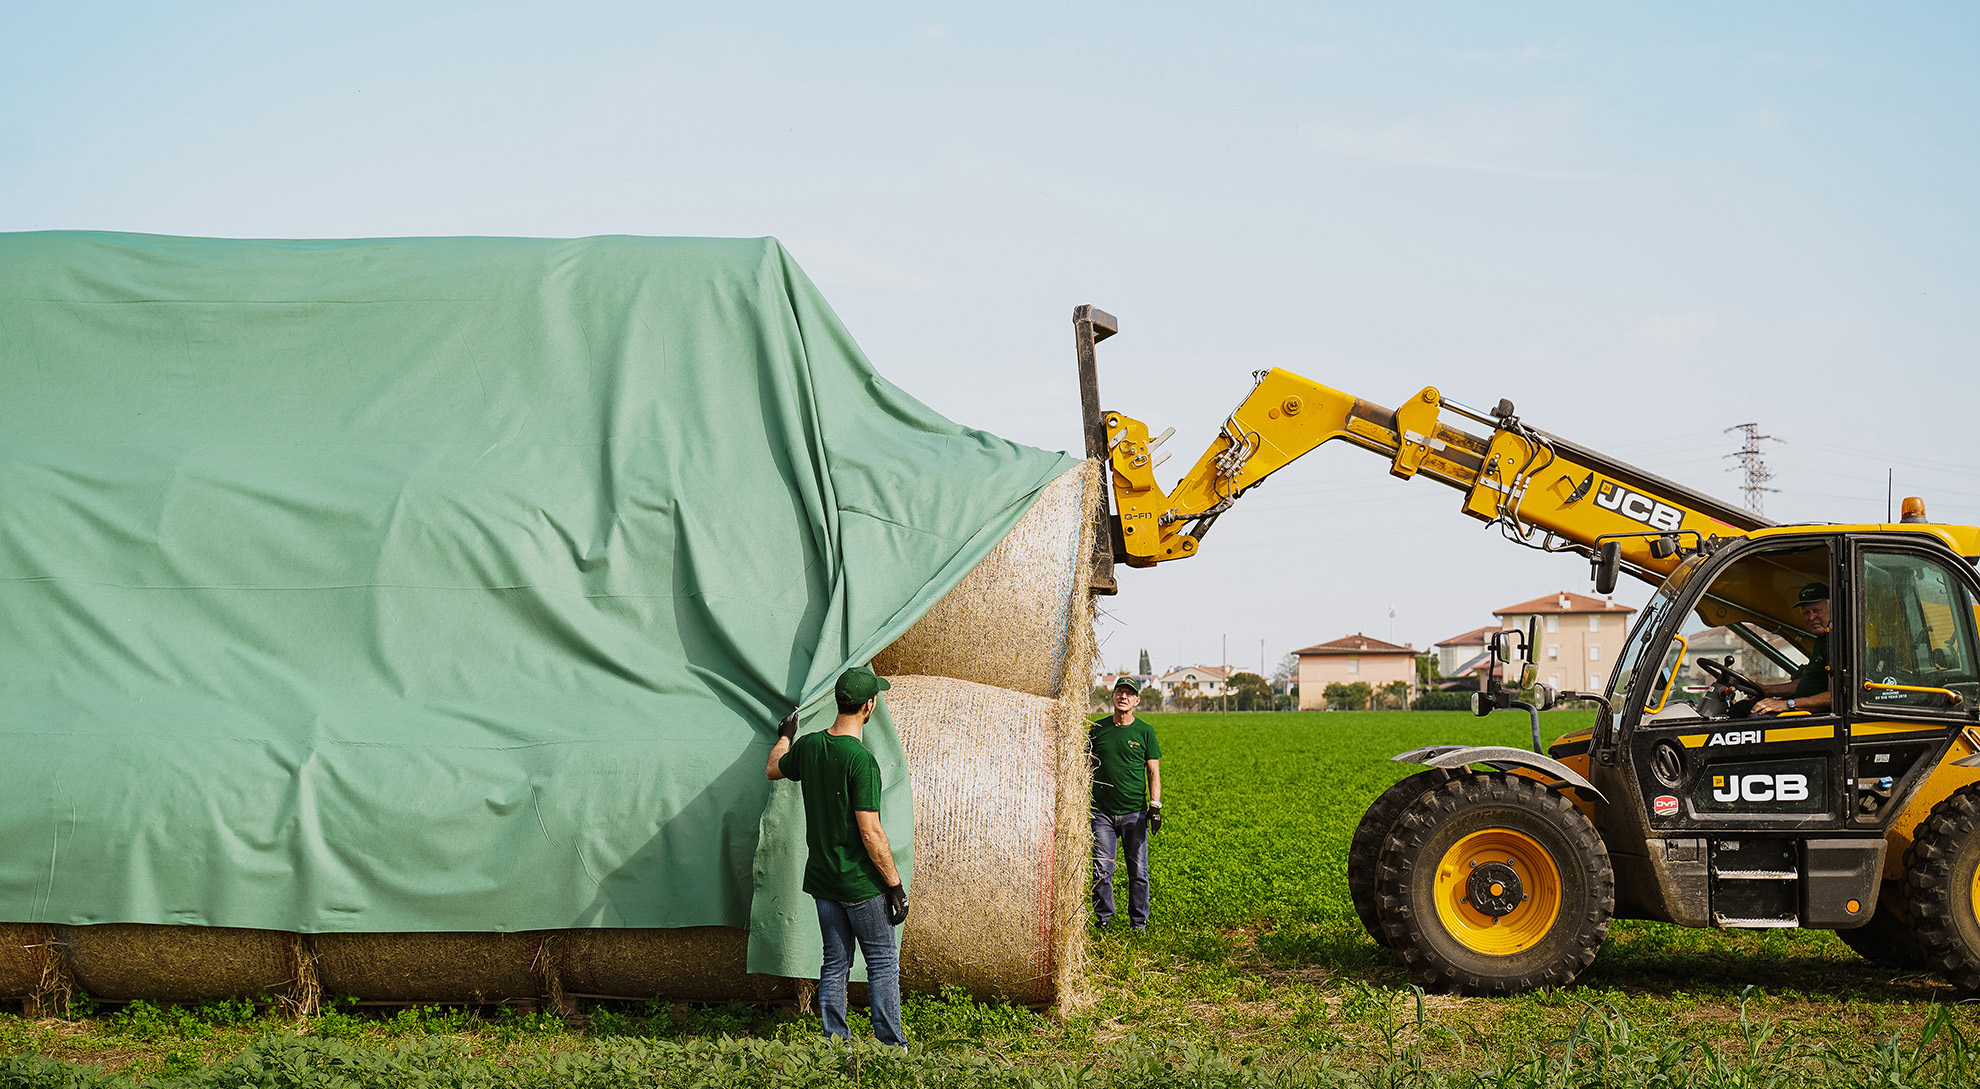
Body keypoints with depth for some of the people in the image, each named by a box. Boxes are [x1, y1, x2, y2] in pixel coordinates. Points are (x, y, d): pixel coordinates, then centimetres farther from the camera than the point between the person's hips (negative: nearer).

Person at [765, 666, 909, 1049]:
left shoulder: (808, 745, 0)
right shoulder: (861, 760, -22)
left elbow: (773, 770, 23)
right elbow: (870, 834, -21)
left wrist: (785, 736, 43)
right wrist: (895, 884, -13)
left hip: (822, 880, 6)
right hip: (862, 883, -6)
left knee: (835, 964, 14)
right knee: (883, 963, 6)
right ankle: (891, 1046, 10)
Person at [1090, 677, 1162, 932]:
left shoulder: (1145, 731, 3)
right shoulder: (1098, 728, 7)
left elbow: (1153, 772, 4)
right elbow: (1088, 766, 13)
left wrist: (1155, 806, -6)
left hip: (1135, 813, -1)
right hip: (1102, 812, 1)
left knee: (1138, 872, 2)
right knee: (1102, 871, -1)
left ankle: (1139, 922, 14)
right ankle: (1103, 919, 13)